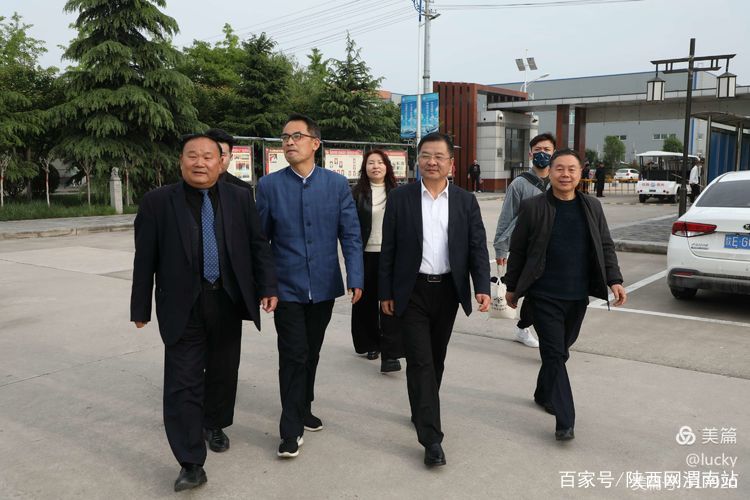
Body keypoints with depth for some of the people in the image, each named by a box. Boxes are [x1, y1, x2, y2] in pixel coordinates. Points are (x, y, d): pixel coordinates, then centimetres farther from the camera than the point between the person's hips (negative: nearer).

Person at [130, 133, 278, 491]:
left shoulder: (240, 198, 3)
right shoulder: (158, 202, -3)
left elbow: (258, 245, 6)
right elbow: (145, 259, -2)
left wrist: (268, 287, -2)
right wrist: (140, 307, -1)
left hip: (228, 302, 3)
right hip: (183, 307, -2)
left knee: (223, 373, 17)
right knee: (183, 384, -4)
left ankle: (214, 425, 42)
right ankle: (191, 464, 4)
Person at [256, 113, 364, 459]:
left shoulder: (337, 184, 0)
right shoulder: (269, 185, -2)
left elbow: (351, 235, -1)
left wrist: (355, 279, -9)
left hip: (324, 286, 2)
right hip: (287, 287, -2)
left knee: (311, 354, 16)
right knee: (294, 356, -2)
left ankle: (303, 410, 36)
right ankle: (291, 430, 11)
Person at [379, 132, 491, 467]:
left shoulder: (466, 201, 3)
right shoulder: (400, 197, -2)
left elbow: (478, 247, 1)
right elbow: (388, 249, -1)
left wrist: (482, 287, -12)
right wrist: (386, 293, -2)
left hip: (448, 290, 3)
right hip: (412, 291, -3)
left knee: (436, 359, 16)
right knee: (420, 361, -6)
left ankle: (423, 411, 38)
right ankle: (431, 438, -3)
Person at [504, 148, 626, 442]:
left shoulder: (592, 207, 6)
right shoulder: (533, 207, -5)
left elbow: (606, 247, 10)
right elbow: (517, 250, -1)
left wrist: (614, 280, -2)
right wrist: (512, 287, 1)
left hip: (578, 296, 4)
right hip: (544, 295, -4)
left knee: (559, 351, 17)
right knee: (555, 354, -6)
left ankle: (543, 393, 40)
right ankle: (565, 421, -2)